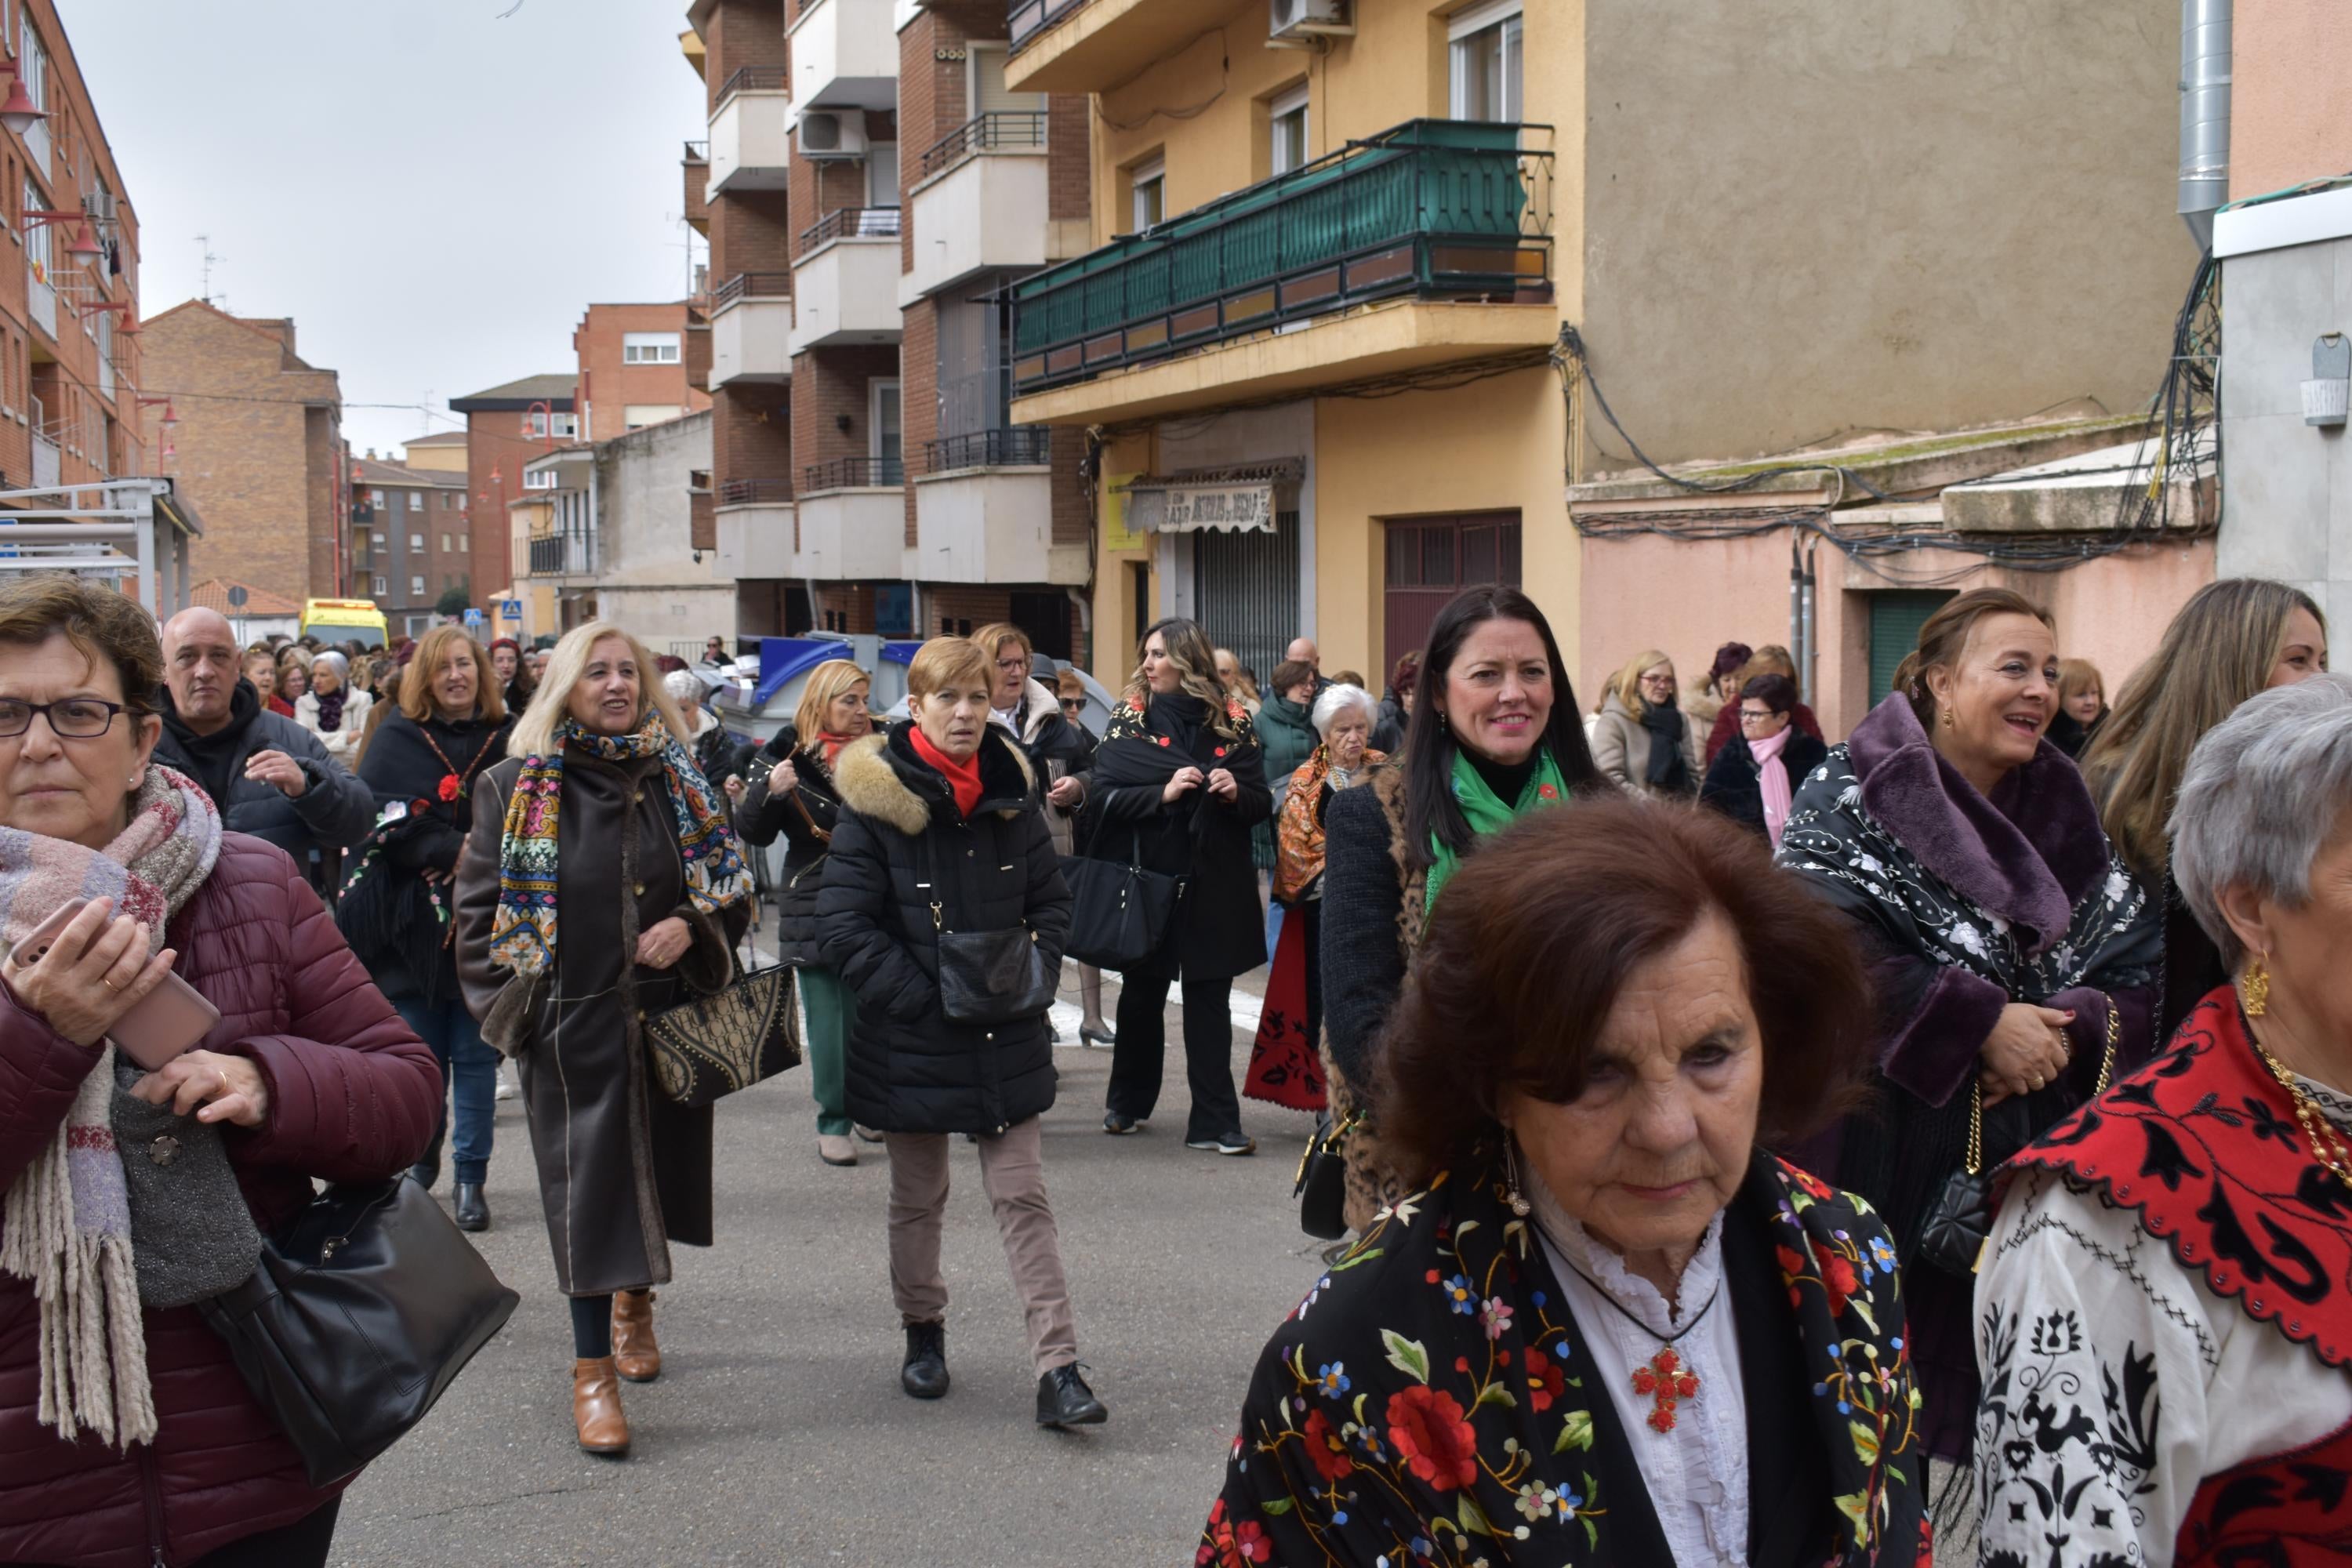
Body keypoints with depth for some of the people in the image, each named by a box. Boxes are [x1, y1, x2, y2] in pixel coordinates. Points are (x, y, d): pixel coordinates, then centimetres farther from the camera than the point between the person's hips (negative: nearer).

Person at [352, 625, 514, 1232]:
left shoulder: (510, 739, 2)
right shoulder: (397, 739, 3)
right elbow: (380, 823, -6)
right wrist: (452, 849, -17)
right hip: (414, 925, 0)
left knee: (476, 1056, 4)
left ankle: (470, 1178, 12)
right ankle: (420, 1163, 26)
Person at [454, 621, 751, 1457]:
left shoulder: (680, 777, 6)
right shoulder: (516, 786, -2)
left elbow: (732, 886, 11)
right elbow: (479, 907, 0)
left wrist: (691, 927, -9)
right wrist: (507, 1006, -8)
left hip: (670, 1012, 4)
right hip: (572, 1022, -3)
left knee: (659, 1164, 14)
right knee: (588, 1182, -3)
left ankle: (633, 1302, 41)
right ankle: (592, 1368, 4)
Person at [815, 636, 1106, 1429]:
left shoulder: (1011, 791, 2)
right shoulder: (873, 799, -10)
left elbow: (1051, 900, 11)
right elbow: (844, 924, -12)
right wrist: (922, 999, -16)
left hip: (1006, 1037, 2)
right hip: (911, 1040, -2)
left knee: (1022, 1197, 1)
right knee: (917, 1199, 14)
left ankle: (1057, 1368, 0)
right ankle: (923, 1331, 34)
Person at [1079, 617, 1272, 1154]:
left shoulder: (1233, 721, 2)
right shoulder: (1129, 718, 0)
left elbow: (1263, 804, 4)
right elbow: (1104, 795, -9)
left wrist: (1237, 792, -17)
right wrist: (1163, 793, -22)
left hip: (1215, 885, 0)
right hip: (1147, 880, 0)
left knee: (1209, 1000, 1)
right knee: (1142, 993, 12)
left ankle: (1214, 1121, 4)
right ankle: (1128, 1102, 30)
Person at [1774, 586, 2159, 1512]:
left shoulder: (2064, 813, 11)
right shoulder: (1851, 794, -5)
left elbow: (2137, 966, 6)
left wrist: (2067, 1034, -14)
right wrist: (1980, 1024, -21)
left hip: (2030, 1153, 5)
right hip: (1883, 1150, -4)